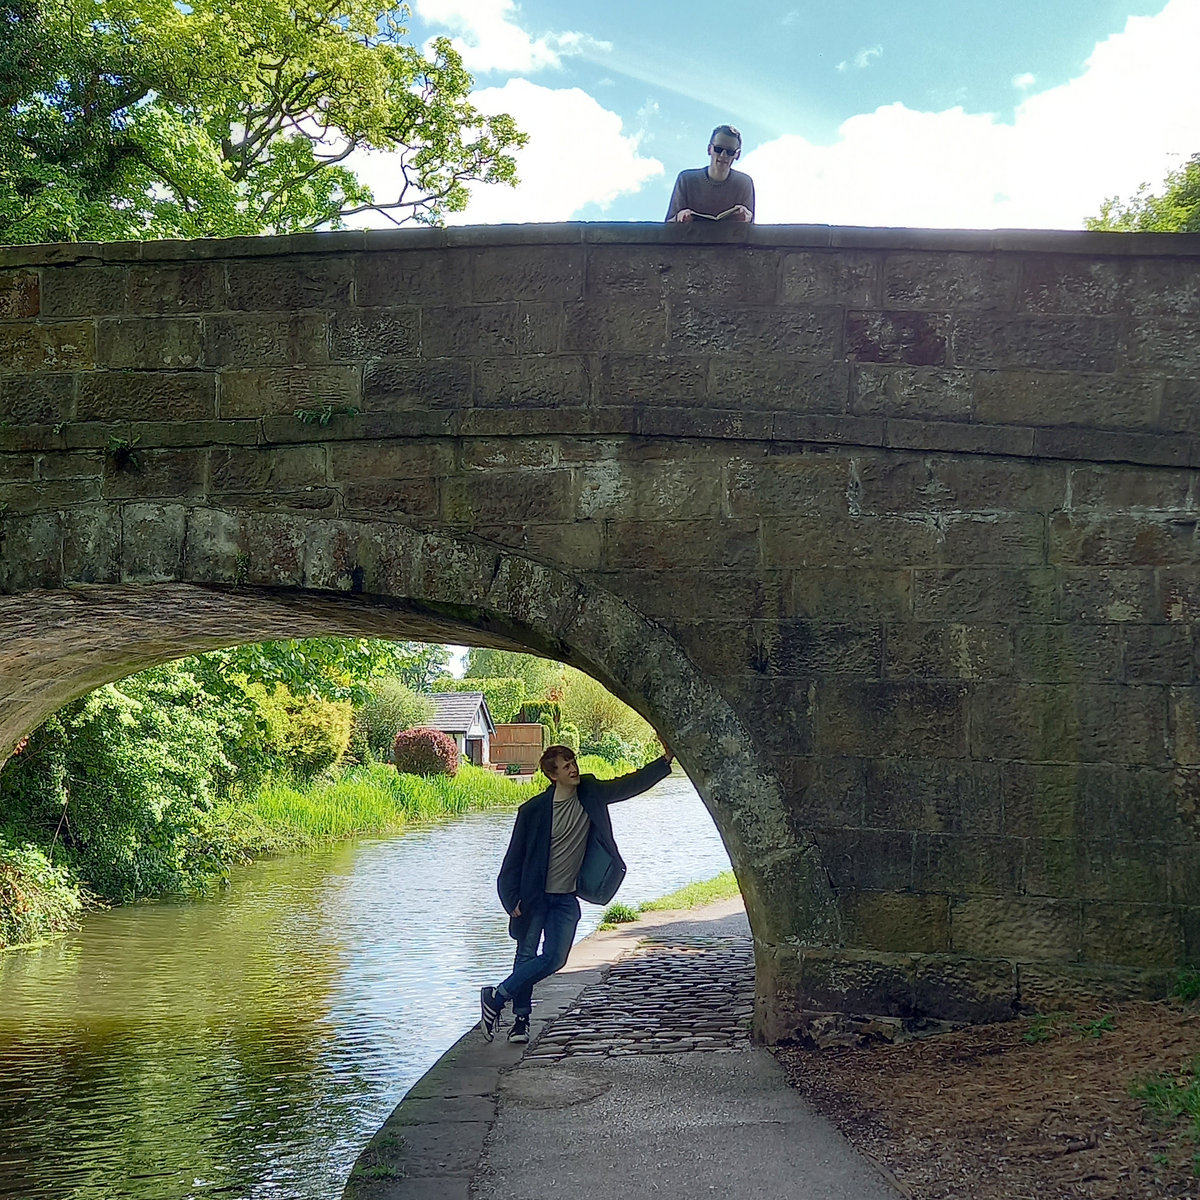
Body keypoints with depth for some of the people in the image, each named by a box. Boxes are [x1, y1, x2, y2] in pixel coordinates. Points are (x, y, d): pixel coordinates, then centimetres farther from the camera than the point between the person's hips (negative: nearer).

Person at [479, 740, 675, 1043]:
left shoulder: (590, 794, -3)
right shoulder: (534, 809, -14)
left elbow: (630, 784, -1)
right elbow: (515, 856, -8)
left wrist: (666, 760, -13)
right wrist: (514, 900, -10)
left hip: (567, 898, 4)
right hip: (534, 896, -3)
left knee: (554, 958, -4)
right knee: (526, 956, 3)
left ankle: (496, 997, 8)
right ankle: (521, 1018, 16)